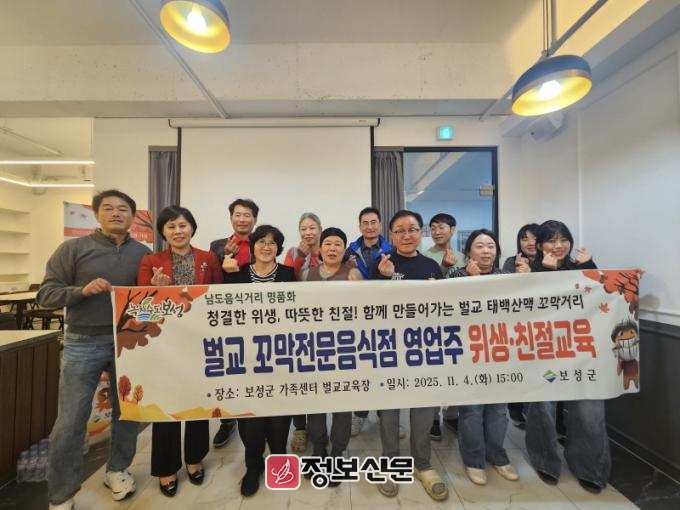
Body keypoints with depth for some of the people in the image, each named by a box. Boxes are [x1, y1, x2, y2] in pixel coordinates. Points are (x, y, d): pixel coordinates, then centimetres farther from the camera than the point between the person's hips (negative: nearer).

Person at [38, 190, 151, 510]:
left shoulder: (143, 253, 3)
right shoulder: (73, 248, -2)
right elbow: (46, 294, -5)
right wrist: (83, 290, -21)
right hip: (83, 343, -2)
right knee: (70, 421, 7)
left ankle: (118, 470, 37)